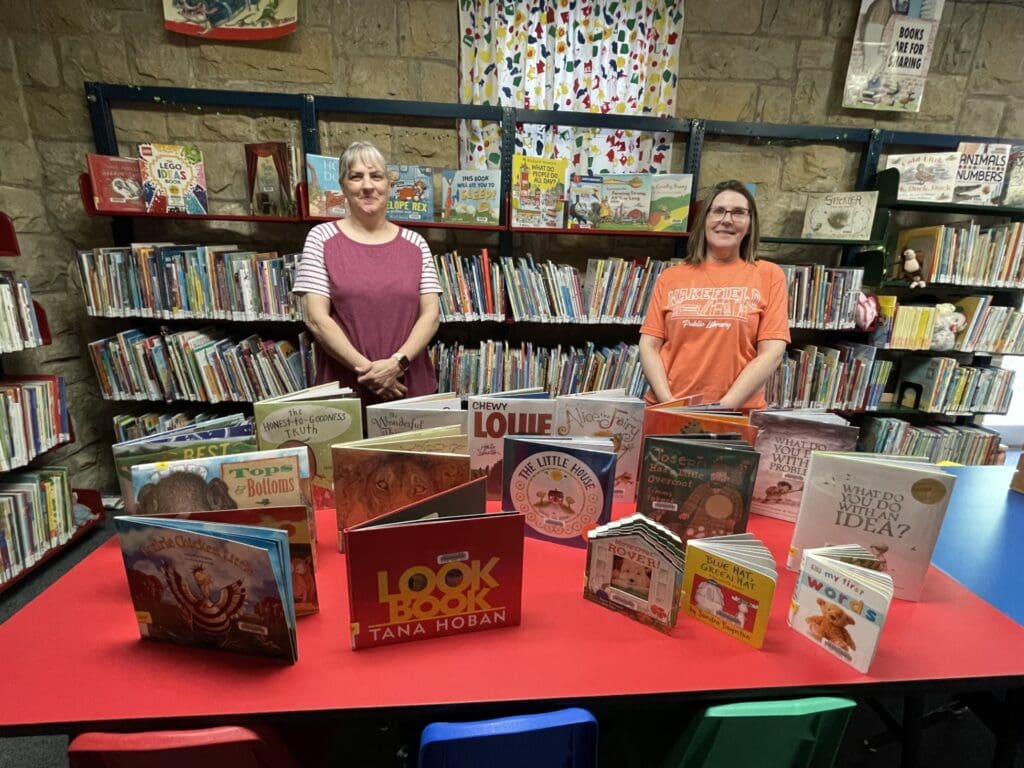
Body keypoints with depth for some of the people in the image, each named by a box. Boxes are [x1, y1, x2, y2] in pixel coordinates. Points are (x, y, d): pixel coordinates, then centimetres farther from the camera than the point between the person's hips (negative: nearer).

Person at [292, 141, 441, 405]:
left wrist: (397, 363, -14)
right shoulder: (321, 238, 0)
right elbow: (316, 318, -6)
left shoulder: (415, 243, 5)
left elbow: (430, 314, 0)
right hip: (344, 389, -1)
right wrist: (365, 368, -13)